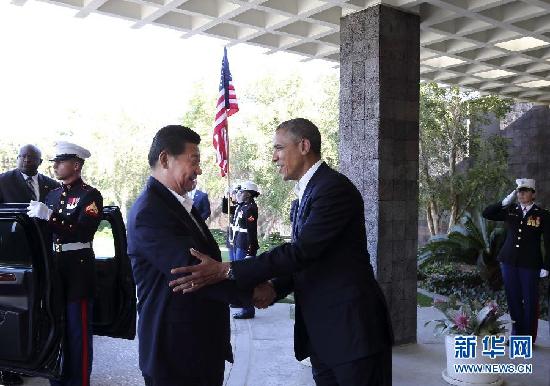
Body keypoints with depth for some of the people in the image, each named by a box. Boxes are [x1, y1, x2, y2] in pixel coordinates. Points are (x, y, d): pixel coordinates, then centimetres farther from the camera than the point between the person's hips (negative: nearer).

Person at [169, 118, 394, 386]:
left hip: (352, 328, -9)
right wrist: (275, 288, -5)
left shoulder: (335, 188, -16)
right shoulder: (308, 191, 15)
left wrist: (226, 271, -27)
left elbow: (302, 251, -25)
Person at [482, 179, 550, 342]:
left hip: (530, 264, -3)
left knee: (530, 301, 6)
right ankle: (517, 333, 26)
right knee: (513, 299, 11)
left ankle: (529, 339, 20)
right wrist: (505, 201, -7)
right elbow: (486, 213, 2)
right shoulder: (510, 210, 5)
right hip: (509, 261, 3)